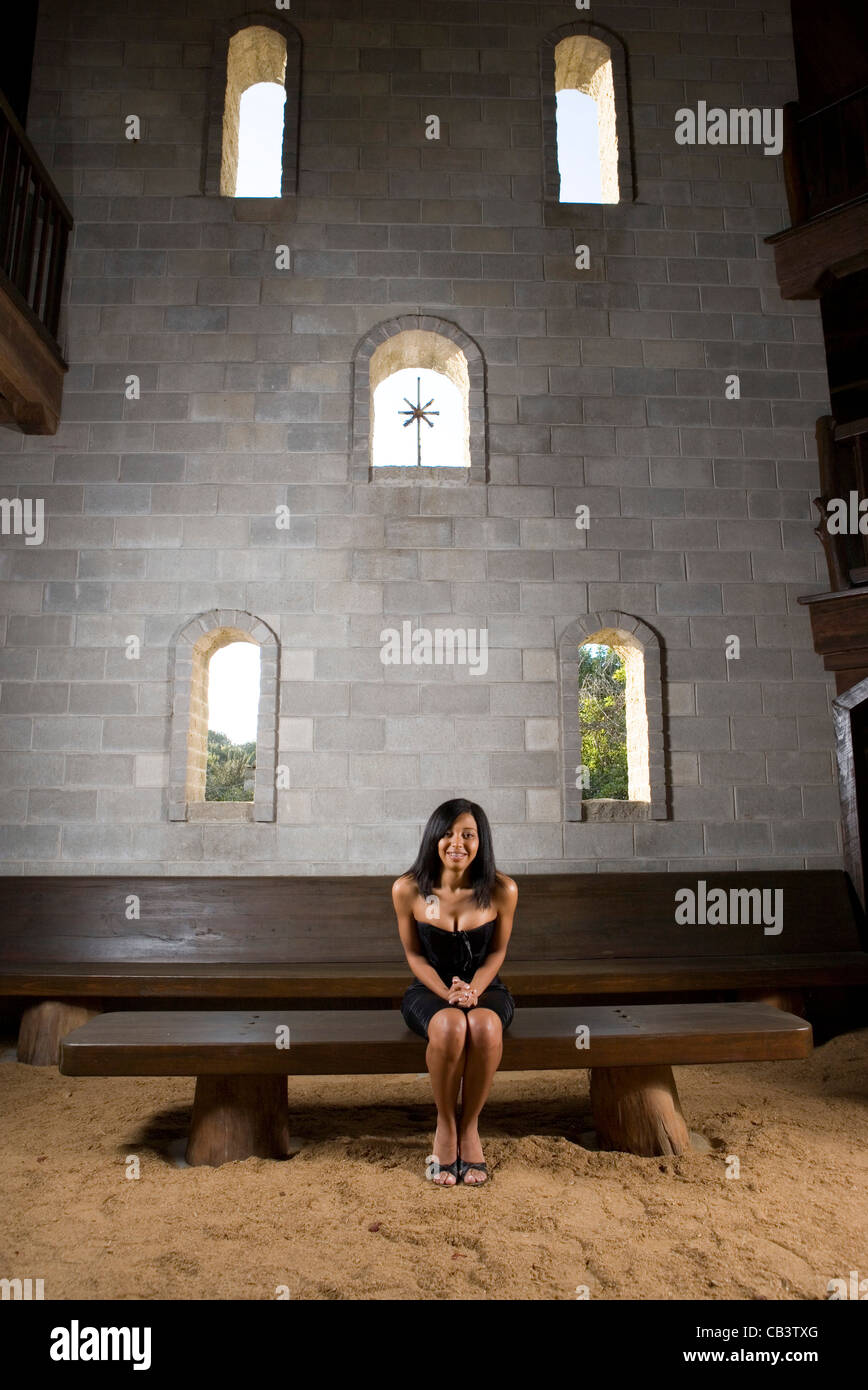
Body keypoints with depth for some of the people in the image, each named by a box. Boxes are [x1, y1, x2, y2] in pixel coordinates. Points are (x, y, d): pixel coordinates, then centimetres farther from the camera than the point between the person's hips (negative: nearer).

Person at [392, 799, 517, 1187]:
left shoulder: (501, 890, -12)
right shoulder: (407, 889, -12)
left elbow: (497, 951, 1)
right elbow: (414, 954, -2)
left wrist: (473, 990, -17)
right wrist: (447, 994, -16)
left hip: (485, 987, 1)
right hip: (429, 989, 0)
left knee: (484, 1026, -34)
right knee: (449, 1027, -35)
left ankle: (470, 1126, -10)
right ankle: (445, 1127, -10)